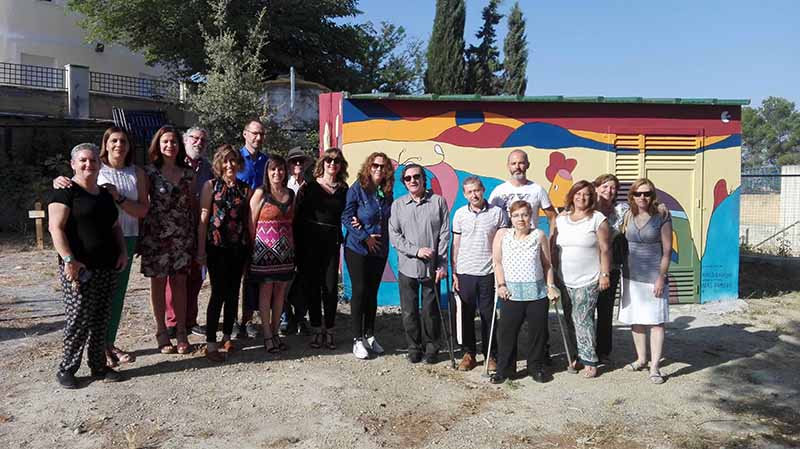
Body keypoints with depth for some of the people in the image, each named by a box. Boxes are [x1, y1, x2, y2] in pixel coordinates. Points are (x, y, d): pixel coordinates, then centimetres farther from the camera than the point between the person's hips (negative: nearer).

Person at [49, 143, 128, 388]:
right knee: (79, 319, -5)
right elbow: (55, 227, -12)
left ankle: (99, 366, 21)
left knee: (101, 320, 10)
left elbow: (115, 227, 23)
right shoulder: (66, 191, -5)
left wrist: (123, 251, 8)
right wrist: (69, 260, -19)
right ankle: (66, 369, 11)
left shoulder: (105, 194, 17)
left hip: (107, 268, 7)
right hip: (79, 268, -6)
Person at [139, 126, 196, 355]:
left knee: (180, 283, 5)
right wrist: (141, 236, -6)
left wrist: (196, 234, 7)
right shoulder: (149, 172, -1)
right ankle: (162, 333, 16)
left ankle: (182, 333, 14)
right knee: (158, 283, 5)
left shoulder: (188, 173, 7)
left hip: (182, 235, 2)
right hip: (155, 235, -2)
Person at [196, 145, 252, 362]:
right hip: (216, 246, -3)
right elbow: (203, 219, -3)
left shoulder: (245, 189, 9)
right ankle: (210, 343, 3)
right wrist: (201, 250, -7)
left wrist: (250, 247, 5)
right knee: (219, 293, -5)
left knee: (233, 293, 10)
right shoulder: (211, 185, 0)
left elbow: (249, 221, 10)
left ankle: (227, 336, 24)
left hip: (239, 247, 4)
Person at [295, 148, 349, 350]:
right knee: (312, 285, 4)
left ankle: (330, 330, 13)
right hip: (310, 241, -1)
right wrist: (298, 241, -7)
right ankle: (316, 330, 15)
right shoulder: (310, 186, 2)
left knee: (331, 287, 0)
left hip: (332, 242, 1)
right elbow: (298, 214, -1)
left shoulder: (343, 189, 9)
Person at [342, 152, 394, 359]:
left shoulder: (387, 193, 6)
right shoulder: (357, 188, -7)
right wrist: (365, 237, -13)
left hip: (380, 250, 4)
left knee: (372, 292, 9)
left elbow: (388, 220, 10)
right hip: (357, 248, -4)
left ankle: (369, 336, 19)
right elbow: (346, 217, -10)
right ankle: (357, 339, 6)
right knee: (359, 291, -3)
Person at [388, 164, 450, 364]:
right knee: (409, 311, 6)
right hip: (407, 267, 1)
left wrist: (442, 265, -6)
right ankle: (414, 347, 22)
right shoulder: (398, 205, 6)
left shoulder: (438, 201, 1)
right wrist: (416, 250, -12)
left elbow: (444, 235, -1)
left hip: (432, 267, -1)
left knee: (431, 310, 6)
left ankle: (431, 347, 22)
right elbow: (394, 236, 1)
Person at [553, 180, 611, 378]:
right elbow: (555, 247, 13)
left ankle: (590, 361, 1)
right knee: (571, 320, 9)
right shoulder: (561, 219, 9)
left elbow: (604, 249, -4)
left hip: (588, 281, -5)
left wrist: (604, 274, -8)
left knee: (583, 319, -8)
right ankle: (579, 356, 23)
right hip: (566, 280, 5)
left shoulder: (598, 219, -3)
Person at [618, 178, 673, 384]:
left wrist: (661, 277, -12)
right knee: (635, 320, 13)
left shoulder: (661, 217, -7)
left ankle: (654, 367, 5)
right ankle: (641, 359, 28)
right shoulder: (628, 216, 5)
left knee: (656, 321, -1)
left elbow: (667, 250, -7)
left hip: (653, 278, -5)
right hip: (631, 276, 5)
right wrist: (621, 271, 6)